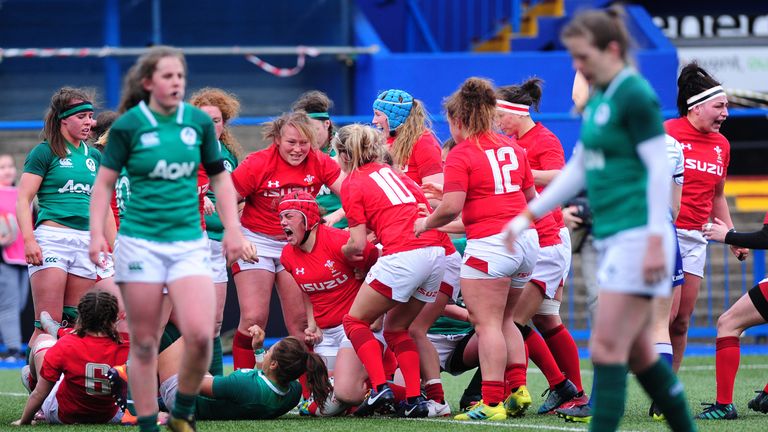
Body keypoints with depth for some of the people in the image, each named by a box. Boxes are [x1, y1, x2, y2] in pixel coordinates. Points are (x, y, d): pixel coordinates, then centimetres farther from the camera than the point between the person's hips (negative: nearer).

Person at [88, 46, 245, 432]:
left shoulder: (199, 122, 5)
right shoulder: (128, 126, -2)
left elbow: (220, 178, 14)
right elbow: (104, 182, 3)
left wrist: (232, 227, 7)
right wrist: (96, 233, -7)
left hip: (189, 241, 2)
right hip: (139, 243, -2)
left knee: (200, 334, -14)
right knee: (144, 342, 0)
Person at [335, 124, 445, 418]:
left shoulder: (352, 184, 3)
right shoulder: (388, 171, 23)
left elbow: (358, 245, -1)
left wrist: (344, 250, 22)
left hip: (402, 255, -7)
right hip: (436, 249, 7)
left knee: (355, 321, 10)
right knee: (396, 328, 20)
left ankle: (380, 388, -8)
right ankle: (414, 399, 6)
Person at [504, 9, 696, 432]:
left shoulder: (634, 95, -12)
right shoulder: (597, 99, 15)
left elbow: (660, 169, -15)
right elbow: (578, 169, 24)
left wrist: (656, 242, -21)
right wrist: (529, 215, 22)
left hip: (637, 235, -9)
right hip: (613, 238, 9)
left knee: (607, 349, -11)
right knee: (638, 353, 11)